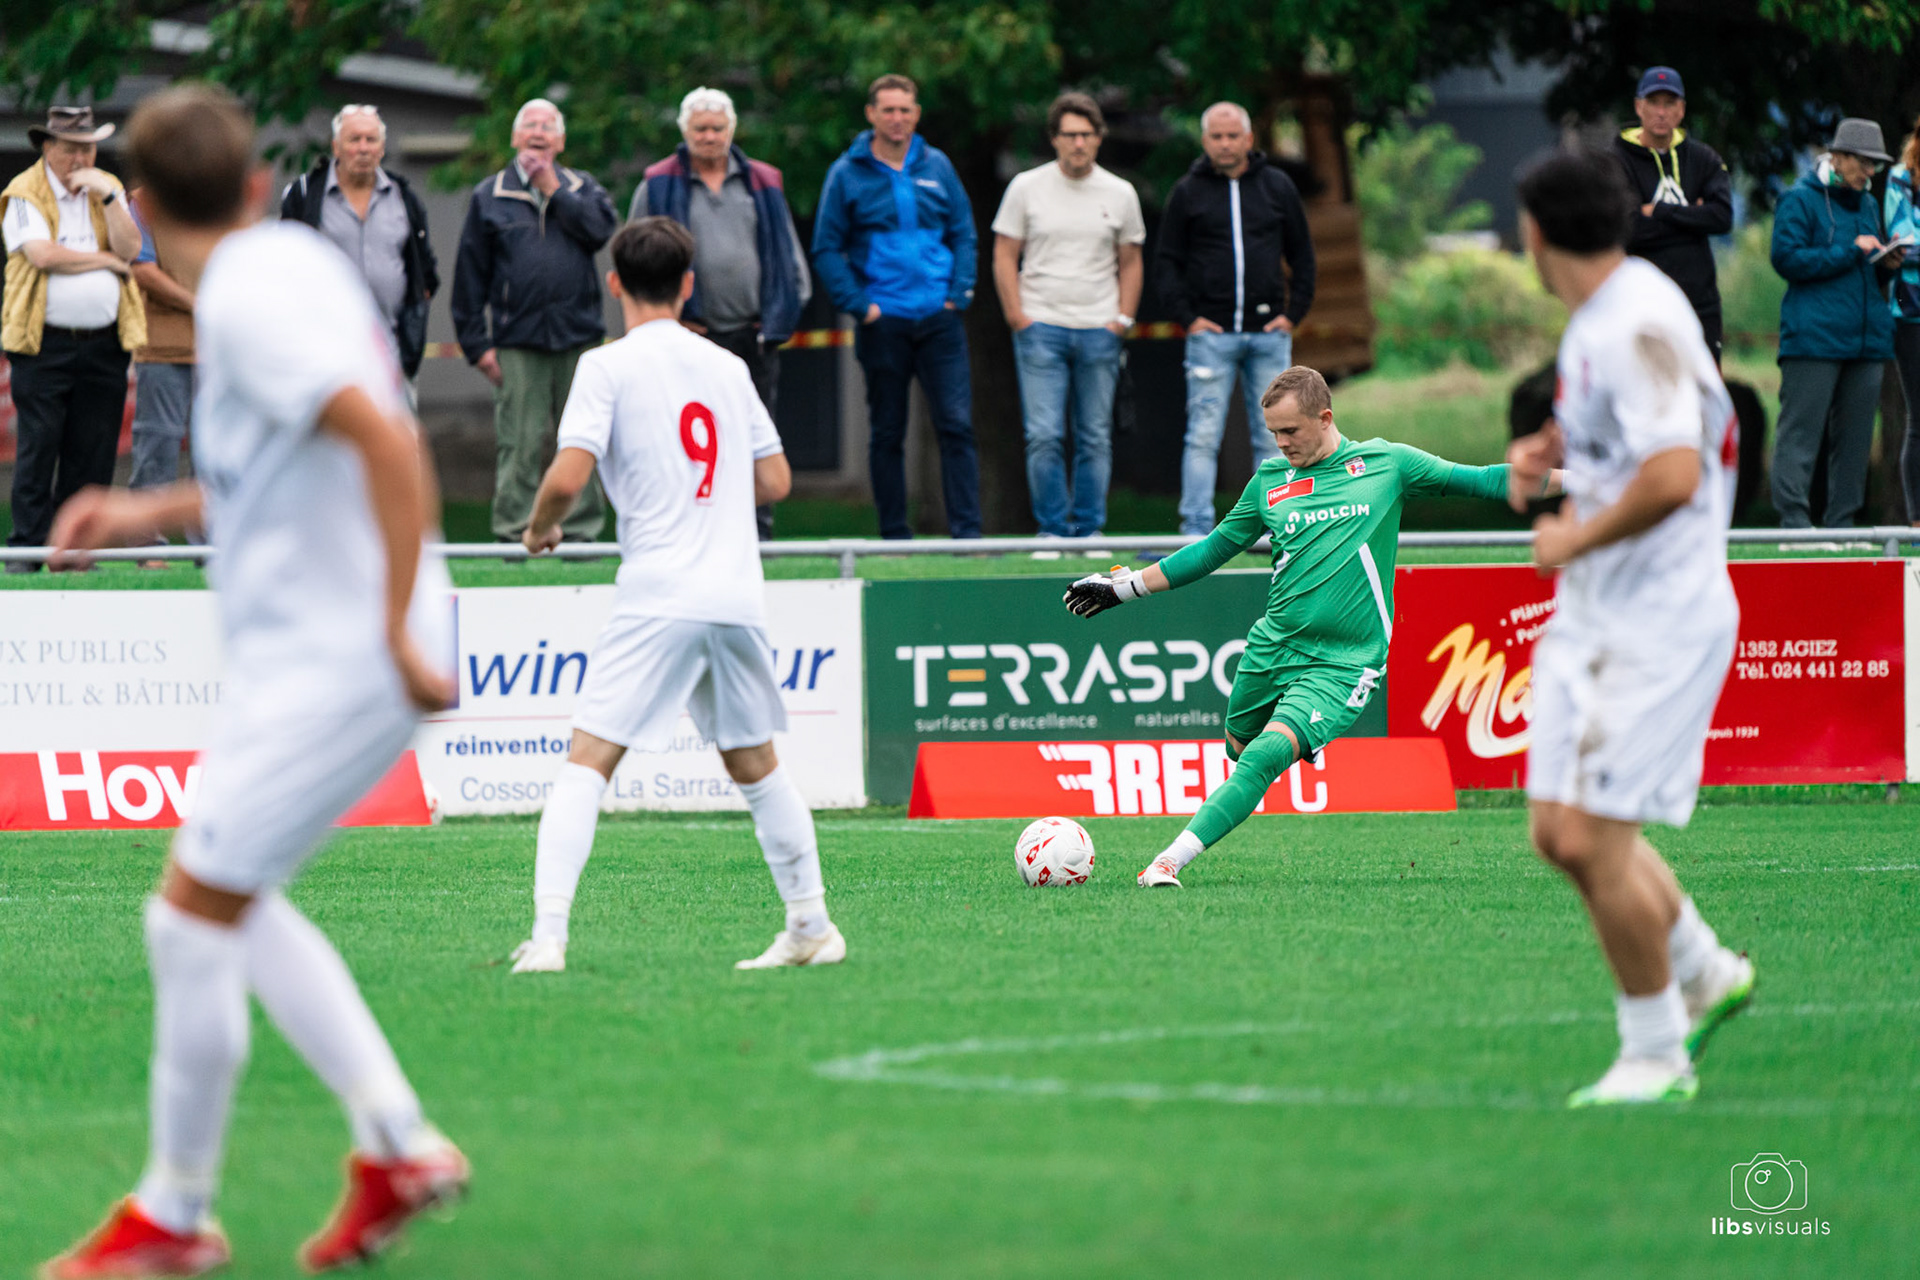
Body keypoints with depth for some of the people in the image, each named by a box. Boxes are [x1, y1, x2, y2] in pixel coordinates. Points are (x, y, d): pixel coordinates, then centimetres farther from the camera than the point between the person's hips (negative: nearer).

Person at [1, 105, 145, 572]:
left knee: (92, 454, 3)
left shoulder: (109, 189, 14)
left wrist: (106, 196, -9)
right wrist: (106, 260, -5)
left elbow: (130, 248, 1)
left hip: (103, 343, 4)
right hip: (44, 342, -4)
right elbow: (41, 254, -15)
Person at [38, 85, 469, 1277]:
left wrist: (400, 633, -26)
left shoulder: (250, 297, -18)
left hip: (332, 664, -10)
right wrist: (155, 511, 23)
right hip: (315, 655, 10)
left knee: (193, 913, -3)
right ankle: (398, 1142, 18)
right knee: (234, 902, 19)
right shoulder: (292, 263, 11)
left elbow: (391, 446, -28)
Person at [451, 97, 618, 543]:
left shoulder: (581, 187, 14)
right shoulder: (489, 196, 10)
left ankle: (582, 531, 8)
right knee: (519, 444, -4)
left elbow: (601, 229, -8)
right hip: (518, 341, -1)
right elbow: (470, 274, 7)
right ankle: (515, 532, 1)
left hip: (579, 338, 1)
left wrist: (553, 189, -4)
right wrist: (477, 342, 1)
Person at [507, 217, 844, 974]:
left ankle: (548, 935, -18)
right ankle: (811, 928, 24)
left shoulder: (608, 367, -2)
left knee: (588, 760, -6)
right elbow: (774, 481, 18)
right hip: (738, 594, 5)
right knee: (754, 765, 19)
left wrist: (540, 529, 8)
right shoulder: (727, 367, 14)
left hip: (658, 597, -5)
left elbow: (568, 477, -12)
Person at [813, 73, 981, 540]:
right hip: (882, 322, -1)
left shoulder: (937, 167, 8)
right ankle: (894, 534, 10)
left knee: (956, 425, -7)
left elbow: (963, 234, 13)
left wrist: (959, 293, 0)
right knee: (886, 433, 4)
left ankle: (967, 531, -9)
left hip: (939, 319, 1)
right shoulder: (847, 174, 1)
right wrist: (859, 305, -8)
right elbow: (826, 250, 2)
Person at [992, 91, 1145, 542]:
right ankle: (1052, 530, -1)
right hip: (1041, 328, -2)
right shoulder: (1026, 188, 2)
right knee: (1044, 436, -8)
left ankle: (1089, 530, 8)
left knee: (1095, 438, 2)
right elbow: (1005, 256, 5)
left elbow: (1130, 262, 14)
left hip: (1100, 333, 2)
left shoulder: (1120, 194, 7)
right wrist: (1017, 316, -4)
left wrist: (1123, 318, 3)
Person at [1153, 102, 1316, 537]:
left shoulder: (1277, 187, 9)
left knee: (1273, 436, 3)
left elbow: (1302, 256, 15)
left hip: (1269, 334, 2)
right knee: (1203, 435, -6)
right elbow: (1166, 263, 8)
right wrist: (1187, 317, -4)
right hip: (1211, 333, -2)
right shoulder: (1188, 192, 5)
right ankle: (1196, 529, -7)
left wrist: (1294, 312, 3)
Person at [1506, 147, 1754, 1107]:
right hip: (1590, 615, 10)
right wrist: (1554, 450, 12)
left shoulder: (1639, 325, -20)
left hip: (1660, 621, -10)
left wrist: (1577, 536, -16)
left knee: (1594, 838, -10)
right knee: (1558, 833, 9)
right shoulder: (1594, 319, 11)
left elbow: (1673, 475, -29)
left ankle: (1655, 1055, 4)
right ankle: (1705, 974, 28)